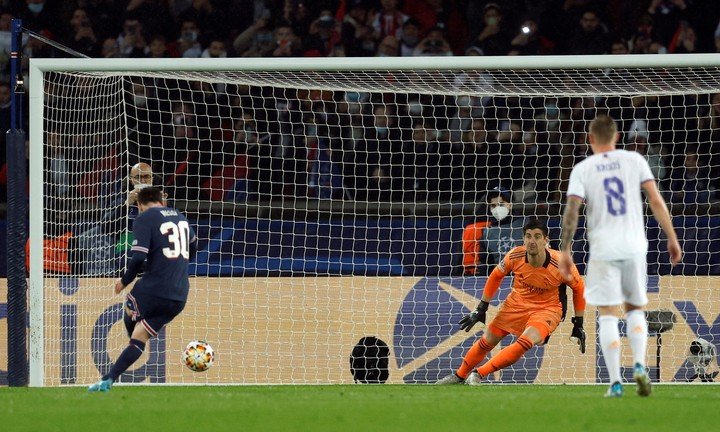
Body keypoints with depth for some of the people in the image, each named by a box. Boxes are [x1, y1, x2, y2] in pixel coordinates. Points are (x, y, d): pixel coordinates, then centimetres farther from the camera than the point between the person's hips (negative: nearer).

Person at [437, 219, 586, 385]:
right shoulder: (515, 256, -19)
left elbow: (579, 287, -6)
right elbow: (496, 276, 1)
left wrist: (578, 324, -1)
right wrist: (481, 309, 5)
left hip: (547, 309, -3)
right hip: (518, 302, 3)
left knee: (525, 343, -28)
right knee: (487, 341, 5)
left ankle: (479, 374, -14)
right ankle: (459, 375, 30)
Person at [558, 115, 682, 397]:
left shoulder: (582, 170, 0)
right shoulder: (634, 161, 4)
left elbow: (571, 212, -8)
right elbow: (656, 201, 0)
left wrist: (565, 250, -3)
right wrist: (672, 238, 5)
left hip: (603, 250, -2)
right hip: (634, 247, 2)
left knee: (608, 315, 2)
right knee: (635, 309, 18)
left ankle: (615, 382, -6)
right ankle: (639, 365, -4)